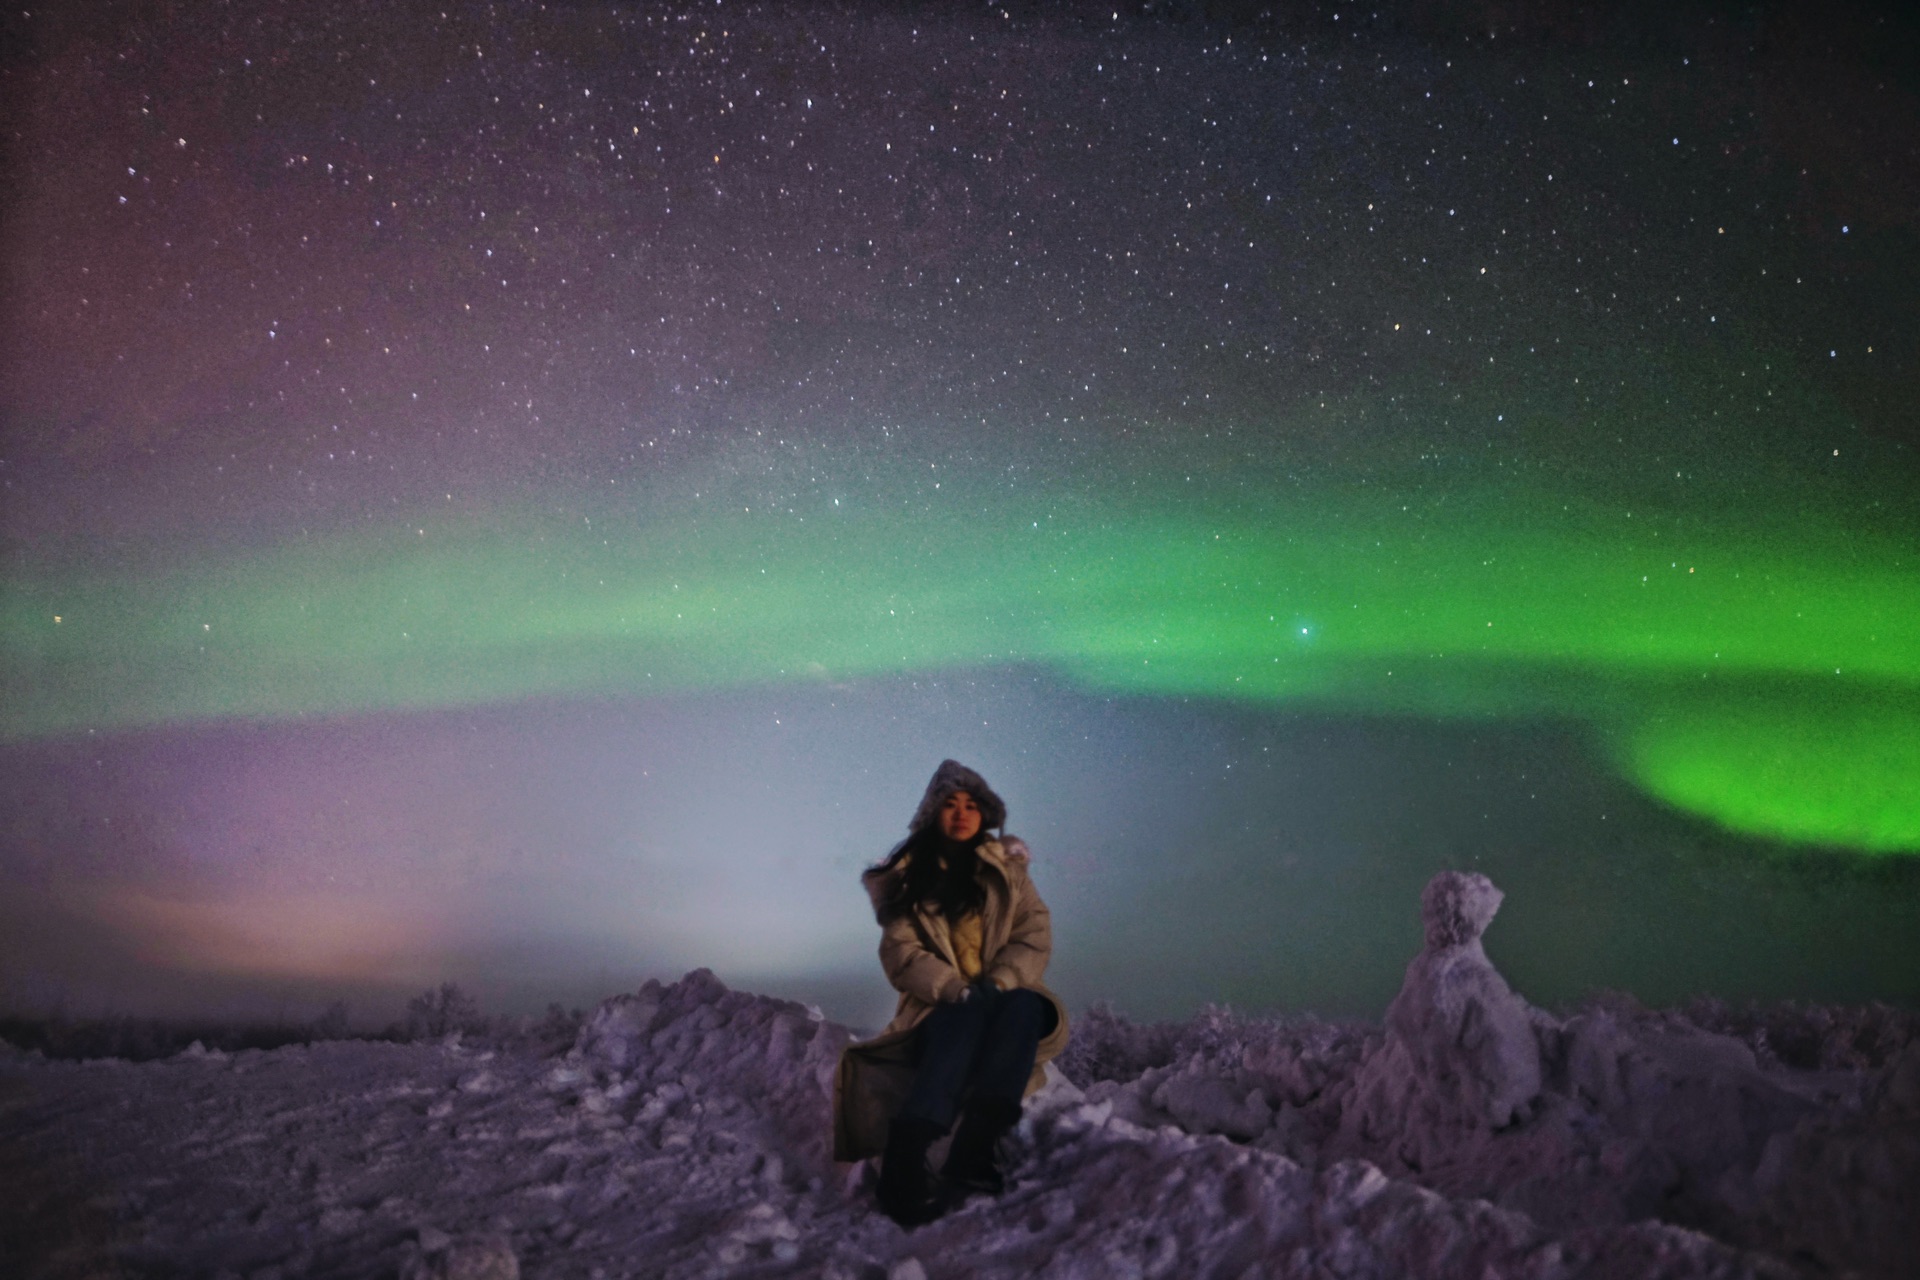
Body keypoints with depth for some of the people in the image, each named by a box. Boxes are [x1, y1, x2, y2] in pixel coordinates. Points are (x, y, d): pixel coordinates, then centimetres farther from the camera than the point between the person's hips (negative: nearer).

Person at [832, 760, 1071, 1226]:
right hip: (940, 1008, -2)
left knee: (1023, 1005, -34)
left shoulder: (1006, 868, 14)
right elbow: (901, 954, -4)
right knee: (966, 1017, -37)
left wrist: (999, 982, -17)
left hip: (1004, 998, 2)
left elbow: (1035, 935, 2)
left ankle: (975, 1148, -50)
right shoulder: (906, 878, 9)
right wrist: (955, 990, -20)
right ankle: (905, 1154, -52)